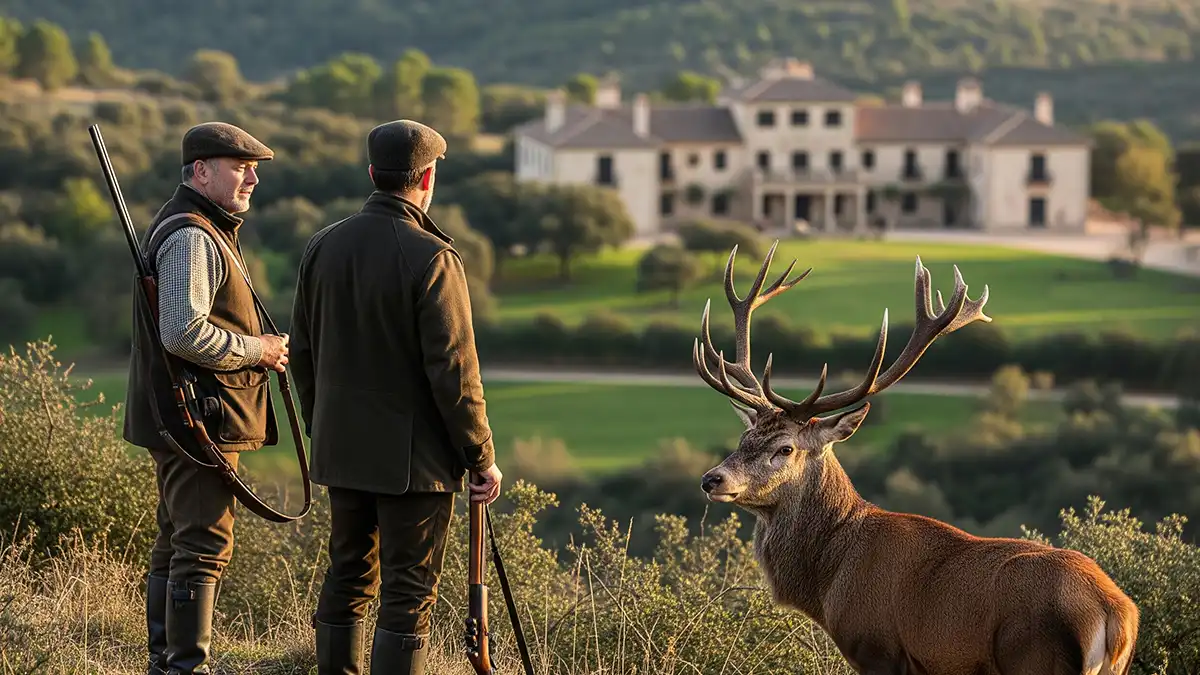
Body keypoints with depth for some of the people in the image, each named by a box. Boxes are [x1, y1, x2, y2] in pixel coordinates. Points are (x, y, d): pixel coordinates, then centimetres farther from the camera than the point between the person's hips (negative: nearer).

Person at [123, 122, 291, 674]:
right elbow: (184, 333, -27)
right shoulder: (192, 237, -16)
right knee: (204, 546, -11)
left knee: (176, 545, 15)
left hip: (176, 421, 11)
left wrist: (259, 348, 13)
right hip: (199, 420, -11)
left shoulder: (202, 231, 19)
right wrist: (258, 349, -14)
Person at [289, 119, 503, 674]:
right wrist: (482, 458, -7)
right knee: (409, 593, -1)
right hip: (414, 457, -6)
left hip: (342, 449, 6)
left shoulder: (322, 247, 4)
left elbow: (302, 352, 12)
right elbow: (453, 372, -16)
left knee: (346, 579, 15)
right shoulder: (432, 259, -16)